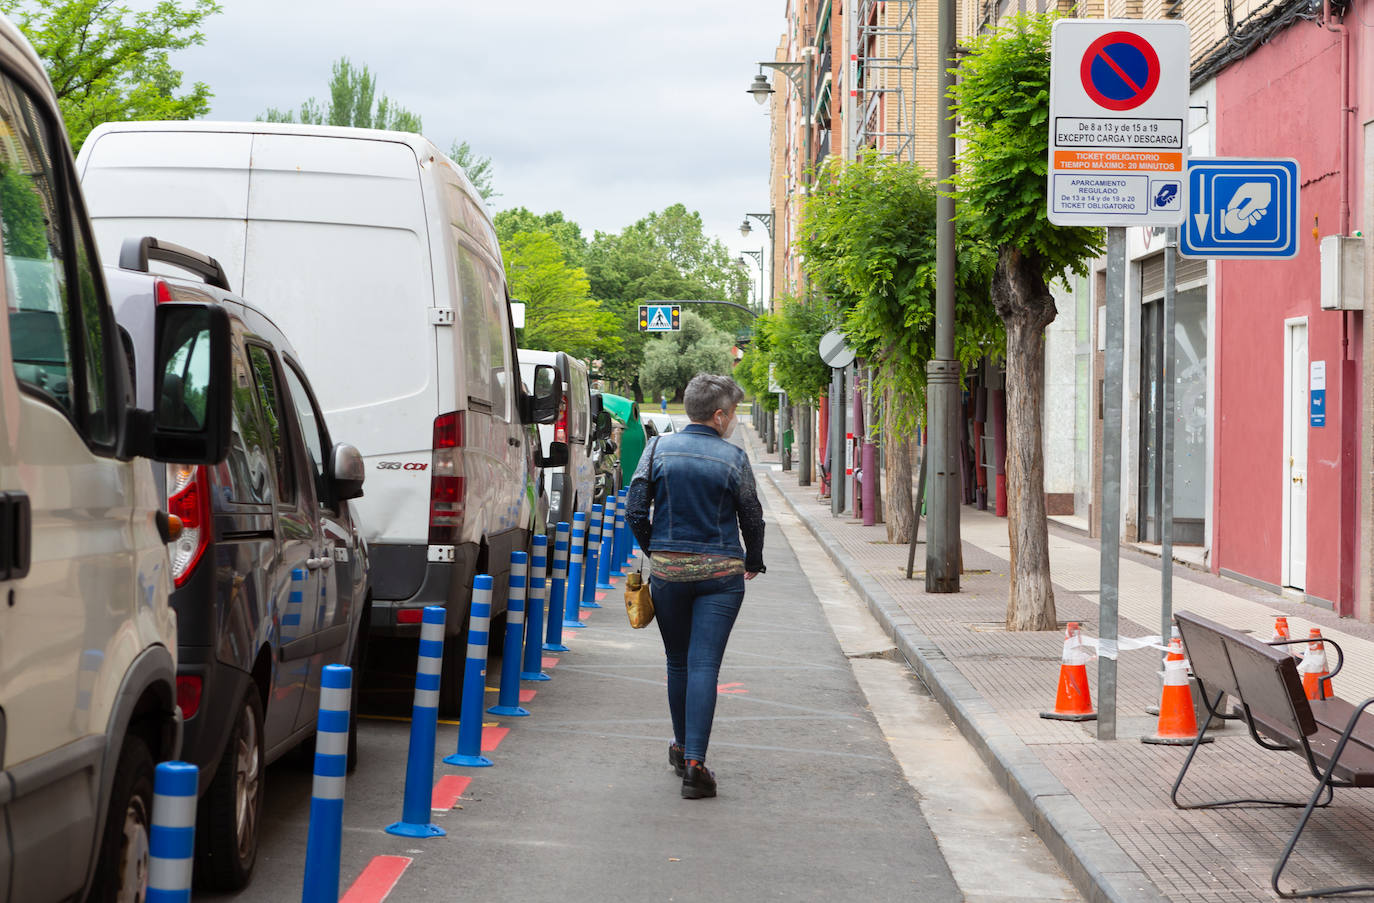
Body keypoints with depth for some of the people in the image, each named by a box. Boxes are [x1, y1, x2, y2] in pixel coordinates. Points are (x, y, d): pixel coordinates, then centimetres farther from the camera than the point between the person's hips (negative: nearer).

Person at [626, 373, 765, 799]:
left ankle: (682, 748, 31)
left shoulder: (659, 449, 0)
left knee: (678, 662, 17)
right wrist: (753, 562, 19)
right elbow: (752, 517, 2)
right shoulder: (732, 457, -5)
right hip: (720, 573, -2)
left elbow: (635, 509, -1)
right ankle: (694, 762, -12)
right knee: (704, 665, -4)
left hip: (667, 571, 2)